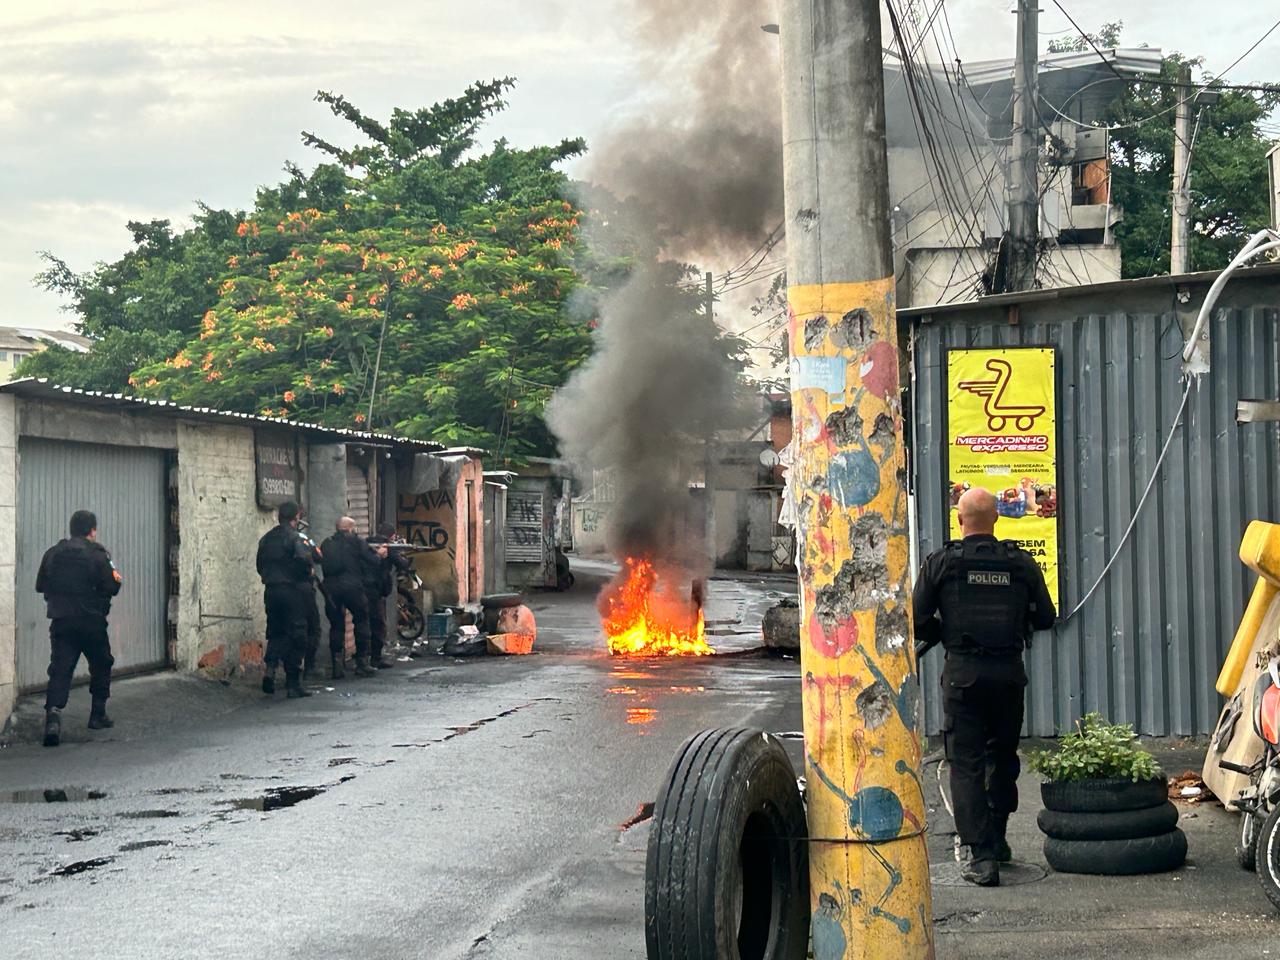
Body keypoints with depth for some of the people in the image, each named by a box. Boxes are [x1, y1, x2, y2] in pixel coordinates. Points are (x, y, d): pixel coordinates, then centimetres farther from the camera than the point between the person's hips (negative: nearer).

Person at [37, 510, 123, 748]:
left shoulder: (52, 554, 4)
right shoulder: (97, 554, -9)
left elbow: (40, 585, 9)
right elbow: (110, 588, -10)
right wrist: (116, 580, 11)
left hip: (61, 622, 3)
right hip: (91, 621, -3)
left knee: (60, 670, -2)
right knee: (101, 665, 17)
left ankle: (53, 712, -23)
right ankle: (98, 715, 20)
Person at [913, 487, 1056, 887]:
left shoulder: (941, 562, -5)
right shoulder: (1021, 563, 2)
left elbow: (918, 620, -5)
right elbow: (1046, 618, 6)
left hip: (963, 673, -3)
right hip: (1009, 672, 3)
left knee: (967, 764, 0)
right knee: (1003, 756, 21)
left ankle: (982, 856, -7)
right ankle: (996, 840, 31)